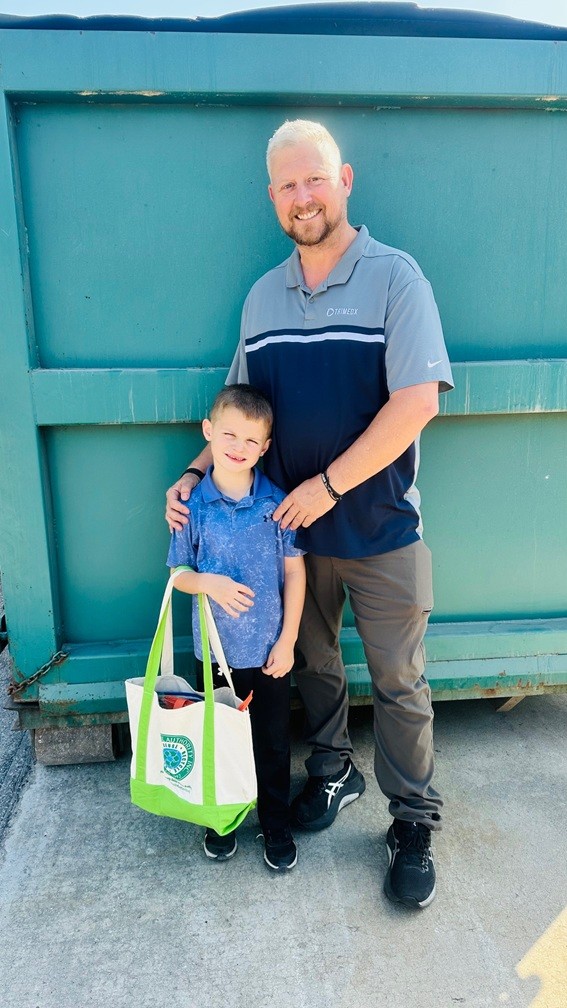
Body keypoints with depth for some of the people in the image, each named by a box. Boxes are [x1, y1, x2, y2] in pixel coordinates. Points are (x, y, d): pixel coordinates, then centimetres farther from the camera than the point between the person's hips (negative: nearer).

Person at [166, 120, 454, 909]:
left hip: (381, 528, -4)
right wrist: (198, 473, -2)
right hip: (293, 526, 5)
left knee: (398, 682, 8)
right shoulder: (263, 296, 7)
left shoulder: (395, 276, -9)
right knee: (312, 663, 19)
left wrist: (327, 486, -18)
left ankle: (413, 824, 28)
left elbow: (417, 402, -19)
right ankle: (333, 772, 43)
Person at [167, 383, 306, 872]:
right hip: (215, 648, 1)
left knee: (273, 743, 14)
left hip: (269, 648, -1)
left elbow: (295, 572, -5)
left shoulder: (276, 502, -10)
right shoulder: (192, 505, -8)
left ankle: (277, 827, 36)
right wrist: (208, 583, -23)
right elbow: (178, 572, 0)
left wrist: (287, 640, -6)